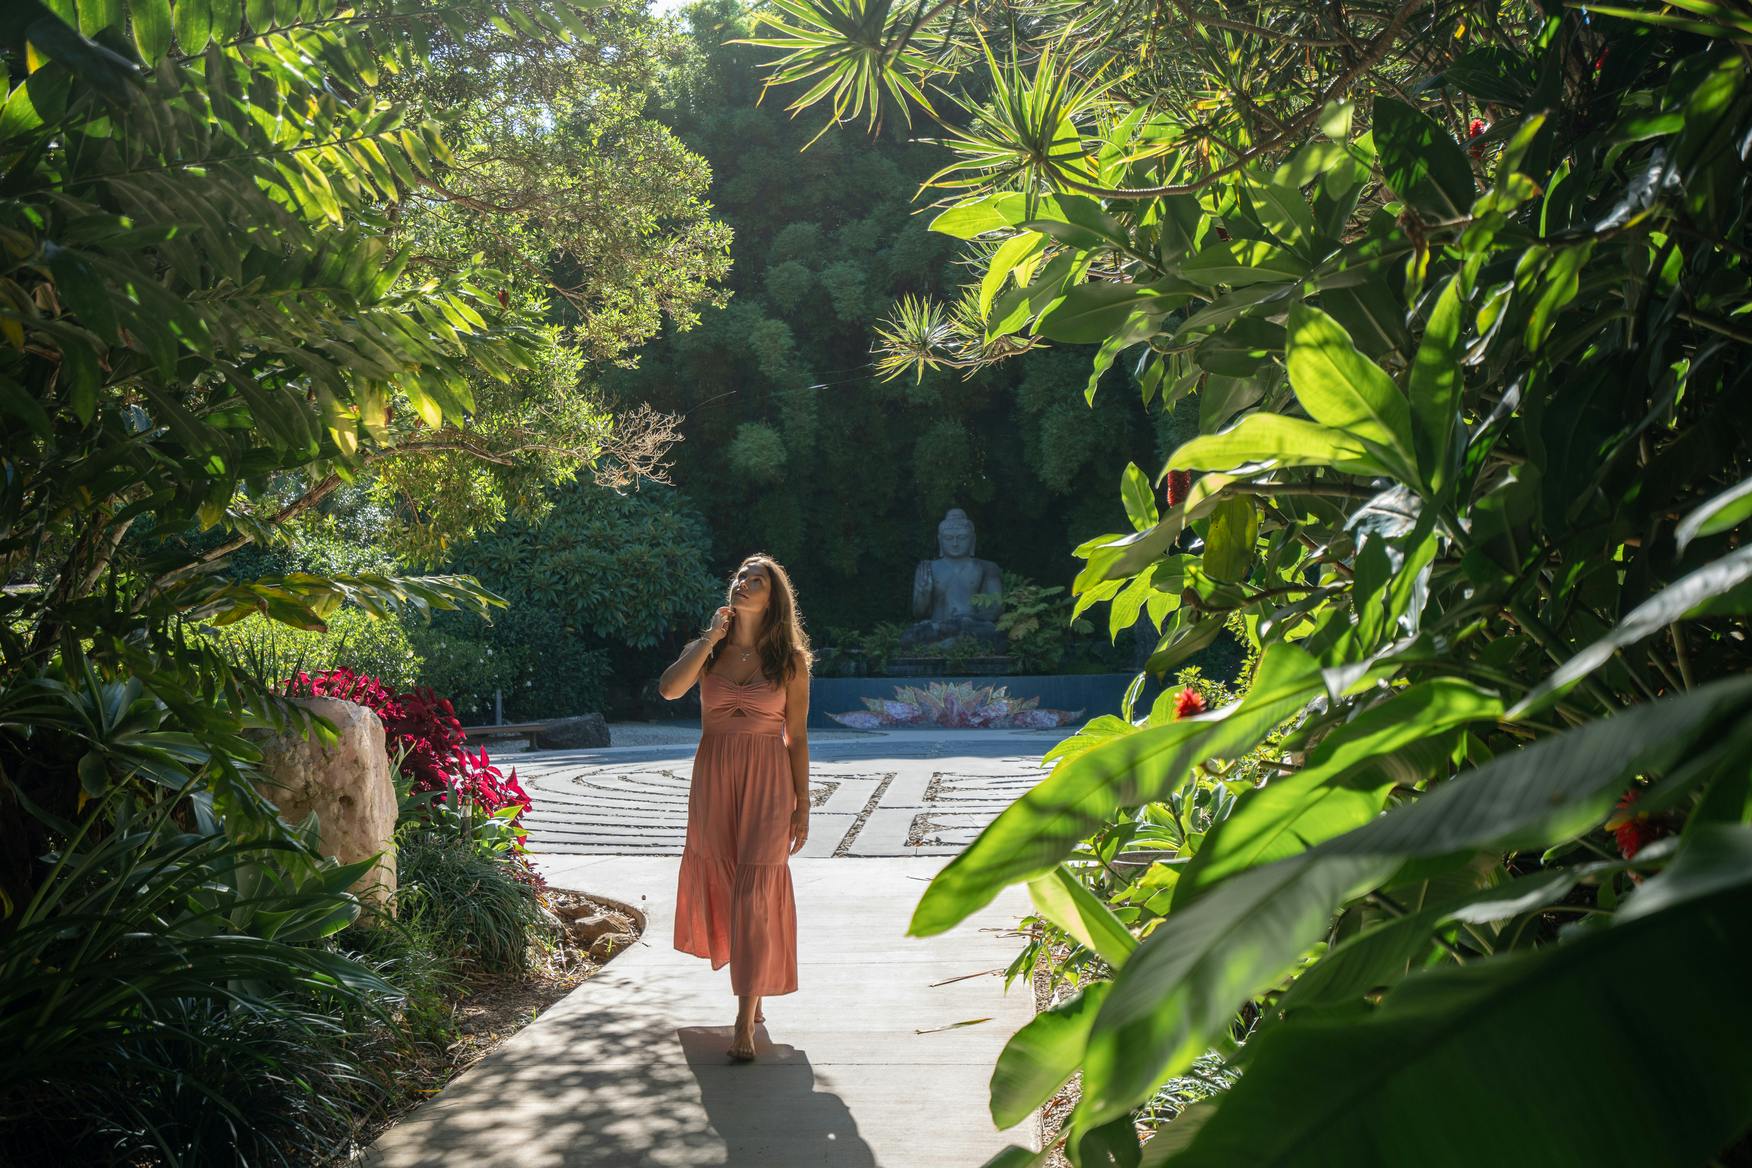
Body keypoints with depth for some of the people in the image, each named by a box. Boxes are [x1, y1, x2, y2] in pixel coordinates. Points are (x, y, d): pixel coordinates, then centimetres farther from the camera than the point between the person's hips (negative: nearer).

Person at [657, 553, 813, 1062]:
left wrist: (801, 805, 0)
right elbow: (669, 689, -14)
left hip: (767, 781, -3)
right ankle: (751, 998, 30)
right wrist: (711, 638, -12)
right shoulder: (707, 649, 6)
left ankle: (745, 1023, -5)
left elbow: (796, 737, 2)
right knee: (722, 888, 10)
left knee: (755, 893, -8)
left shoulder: (790, 661, 1)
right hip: (713, 776, 3)